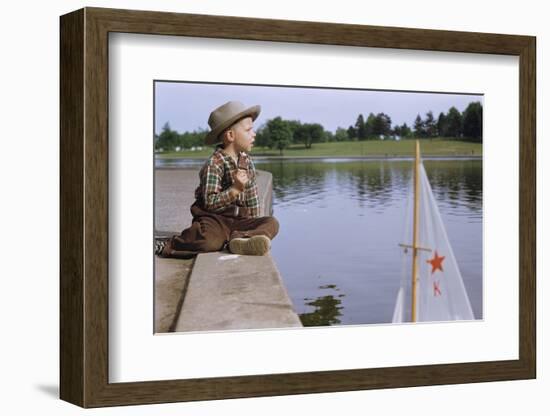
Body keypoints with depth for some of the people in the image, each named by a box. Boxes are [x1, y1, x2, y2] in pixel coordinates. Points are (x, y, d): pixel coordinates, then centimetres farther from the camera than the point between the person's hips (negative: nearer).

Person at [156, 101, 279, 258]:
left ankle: (238, 239, -39)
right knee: (208, 241, -36)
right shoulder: (214, 164, -11)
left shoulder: (246, 160, 12)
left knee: (271, 223, -16)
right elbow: (209, 203, -19)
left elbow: (252, 196, 21)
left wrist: (255, 224, 15)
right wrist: (235, 190, -27)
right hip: (214, 219, -6)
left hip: (239, 219, 6)